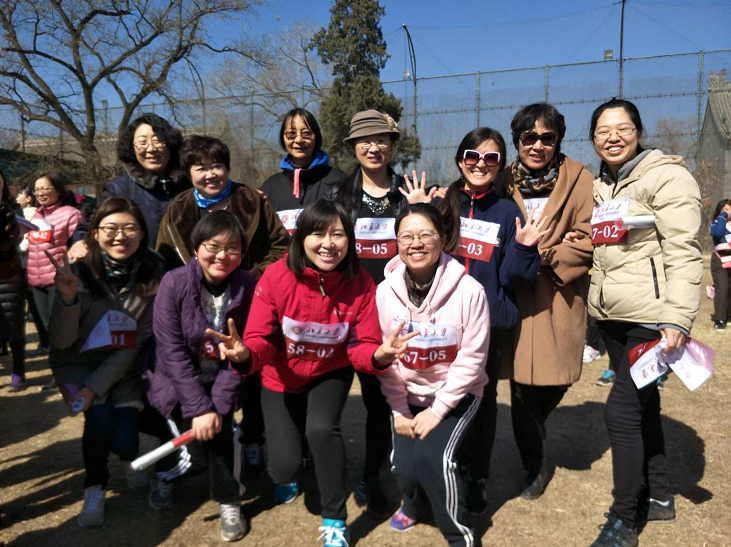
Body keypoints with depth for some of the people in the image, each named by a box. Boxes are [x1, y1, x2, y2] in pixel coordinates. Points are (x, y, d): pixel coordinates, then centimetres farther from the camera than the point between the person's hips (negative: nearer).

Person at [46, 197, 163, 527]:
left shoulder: (152, 278, -14)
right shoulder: (80, 273, -16)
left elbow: (137, 343, -13)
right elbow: (61, 342, -17)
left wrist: (95, 387, -20)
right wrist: (67, 296, -34)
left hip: (123, 367, 1)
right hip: (78, 363, 0)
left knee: (124, 441, -15)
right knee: (100, 416, -27)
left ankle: (131, 454, 25)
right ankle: (94, 489, 1)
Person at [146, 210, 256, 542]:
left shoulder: (248, 288, -14)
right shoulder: (174, 284, -18)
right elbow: (173, 352, -20)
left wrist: (217, 405, -21)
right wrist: (199, 407, -24)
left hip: (221, 379, 2)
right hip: (177, 380, -1)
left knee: (217, 422, -24)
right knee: (199, 457, -14)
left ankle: (229, 502, -1)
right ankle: (165, 472, 21)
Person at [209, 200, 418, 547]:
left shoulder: (360, 283, -19)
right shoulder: (276, 277, -24)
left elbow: (361, 347, -15)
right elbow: (260, 340, -24)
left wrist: (379, 355, -39)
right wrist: (244, 355, -48)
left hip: (330, 373, 1)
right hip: (281, 378, 0)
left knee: (321, 428, -28)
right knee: (286, 463, -10)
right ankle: (285, 472, 35)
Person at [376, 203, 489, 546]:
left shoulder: (469, 290, -18)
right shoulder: (385, 291, -9)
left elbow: (472, 358, -15)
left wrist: (438, 410, -15)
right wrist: (398, 410, -8)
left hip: (456, 393, -3)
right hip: (407, 394, 3)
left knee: (432, 456, -23)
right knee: (403, 464, -11)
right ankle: (415, 504, 28)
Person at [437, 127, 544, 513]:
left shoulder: (507, 212, 1)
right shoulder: (440, 204, 3)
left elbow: (512, 279, -2)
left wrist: (524, 247, -19)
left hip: (491, 322, 0)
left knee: (483, 401, 11)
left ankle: (477, 480, 31)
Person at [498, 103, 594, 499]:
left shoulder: (579, 181, -2)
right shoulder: (504, 183, 5)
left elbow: (588, 239, -7)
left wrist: (547, 258, -17)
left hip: (560, 299, 0)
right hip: (516, 299, 1)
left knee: (556, 381, 8)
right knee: (522, 385, 1)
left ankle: (532, 436, 43)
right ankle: (534, 464, 25)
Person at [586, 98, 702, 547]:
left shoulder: (666, 176, -8)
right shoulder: (598, 188, 13)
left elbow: (684, 253, -16)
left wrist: (677, 319, -22)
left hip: (652, 317, -7)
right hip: (613, 316, 7)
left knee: (621, 410, -8)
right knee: (642, 405, 17)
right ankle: (659, 497, 34)